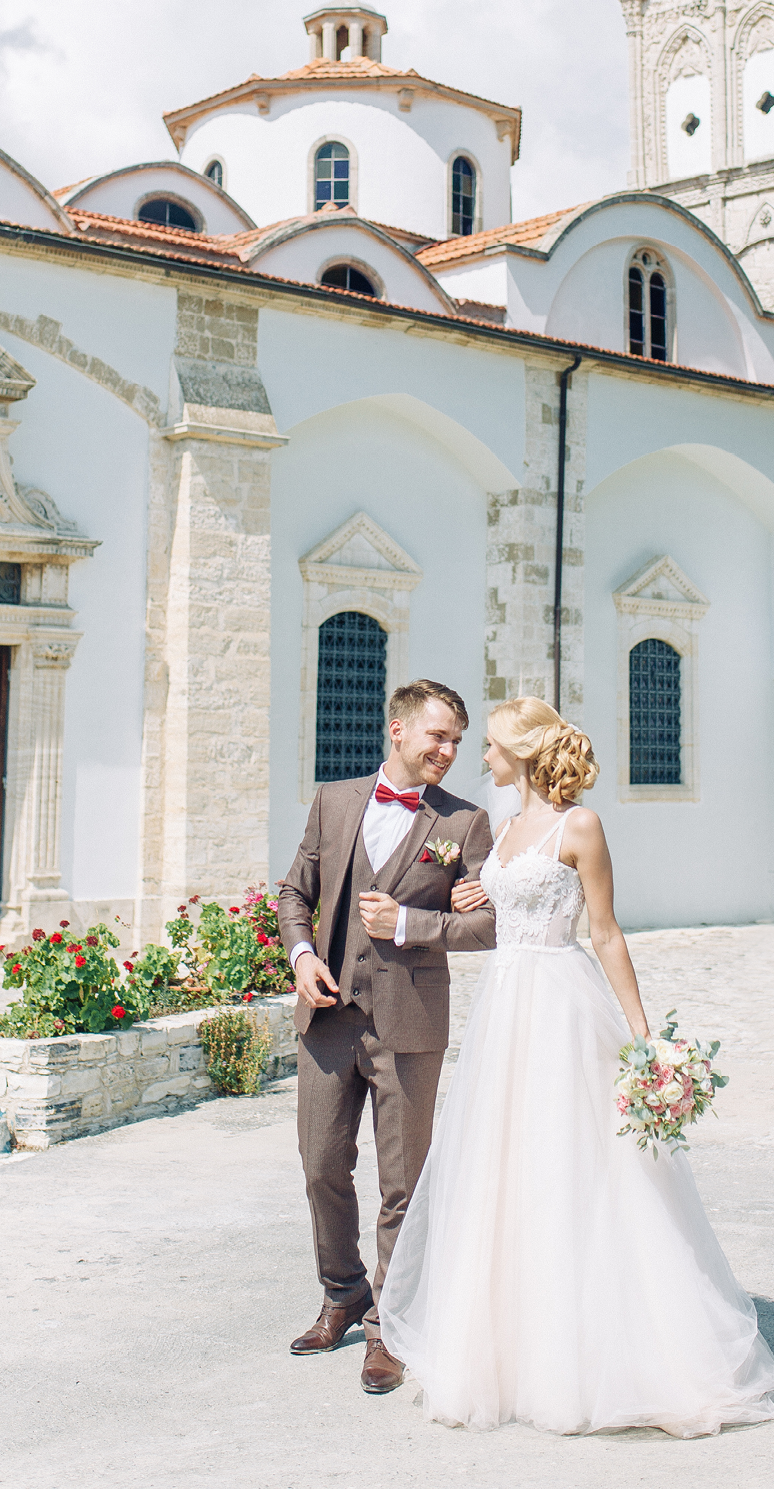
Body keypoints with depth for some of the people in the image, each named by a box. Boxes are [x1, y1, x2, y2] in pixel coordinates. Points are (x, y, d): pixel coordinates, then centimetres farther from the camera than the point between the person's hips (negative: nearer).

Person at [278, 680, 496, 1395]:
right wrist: (301, 953, -1)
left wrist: (407, 923, -14)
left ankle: (388, 1326, 19)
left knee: (402, 1183, 4)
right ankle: (343, 1295, 34)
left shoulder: (465, 822, -1)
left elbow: (491, 921, -4)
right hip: (329, 1015, 3)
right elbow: (296, 891, 16)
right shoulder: (334, 801, 9)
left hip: (409, 1024, -3)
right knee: (323, 1169, 12)